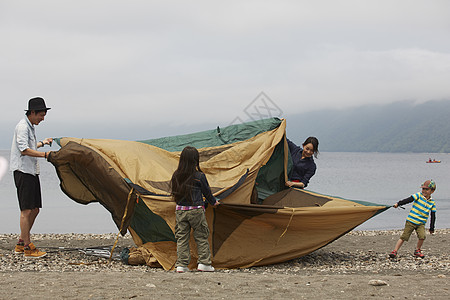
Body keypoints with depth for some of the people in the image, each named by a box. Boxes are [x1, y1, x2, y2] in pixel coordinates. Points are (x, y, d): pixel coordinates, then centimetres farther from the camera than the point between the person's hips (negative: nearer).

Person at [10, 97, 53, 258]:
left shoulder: (30, 126, 19)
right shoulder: (22, 126, -13)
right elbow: (24, 150, -23)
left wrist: (42, 143, 38)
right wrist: (45, 154, -25)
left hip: (32, 172, 10)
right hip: (23, 171, -10)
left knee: (34, 209, 11)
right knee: (27, 210, -10)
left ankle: (21, 244, 19)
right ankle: (27, 248, -8)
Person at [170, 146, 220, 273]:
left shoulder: (176, 176, 2)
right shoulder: (199, 176, -10)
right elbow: (207, 192, 3)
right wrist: (214, 202, 22)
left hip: (180, 210, 4)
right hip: (196, 210, -4)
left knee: (181, 238, 8)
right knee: (201, 237, 8)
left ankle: (181, 265, 6)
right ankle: (204, 263, 7)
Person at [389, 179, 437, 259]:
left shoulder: (432, 203, 5)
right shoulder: (418, 196, -2)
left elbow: (433, 216, 9)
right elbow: (408, 200, -12)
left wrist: (432, 228, 8)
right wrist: (398, 204, -23)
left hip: (421, 223, 2)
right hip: (411, 221, -2)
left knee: (422, 236, -18)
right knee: (404, 237, -4)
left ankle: (417, 251, 6)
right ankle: (395, 251, 4)